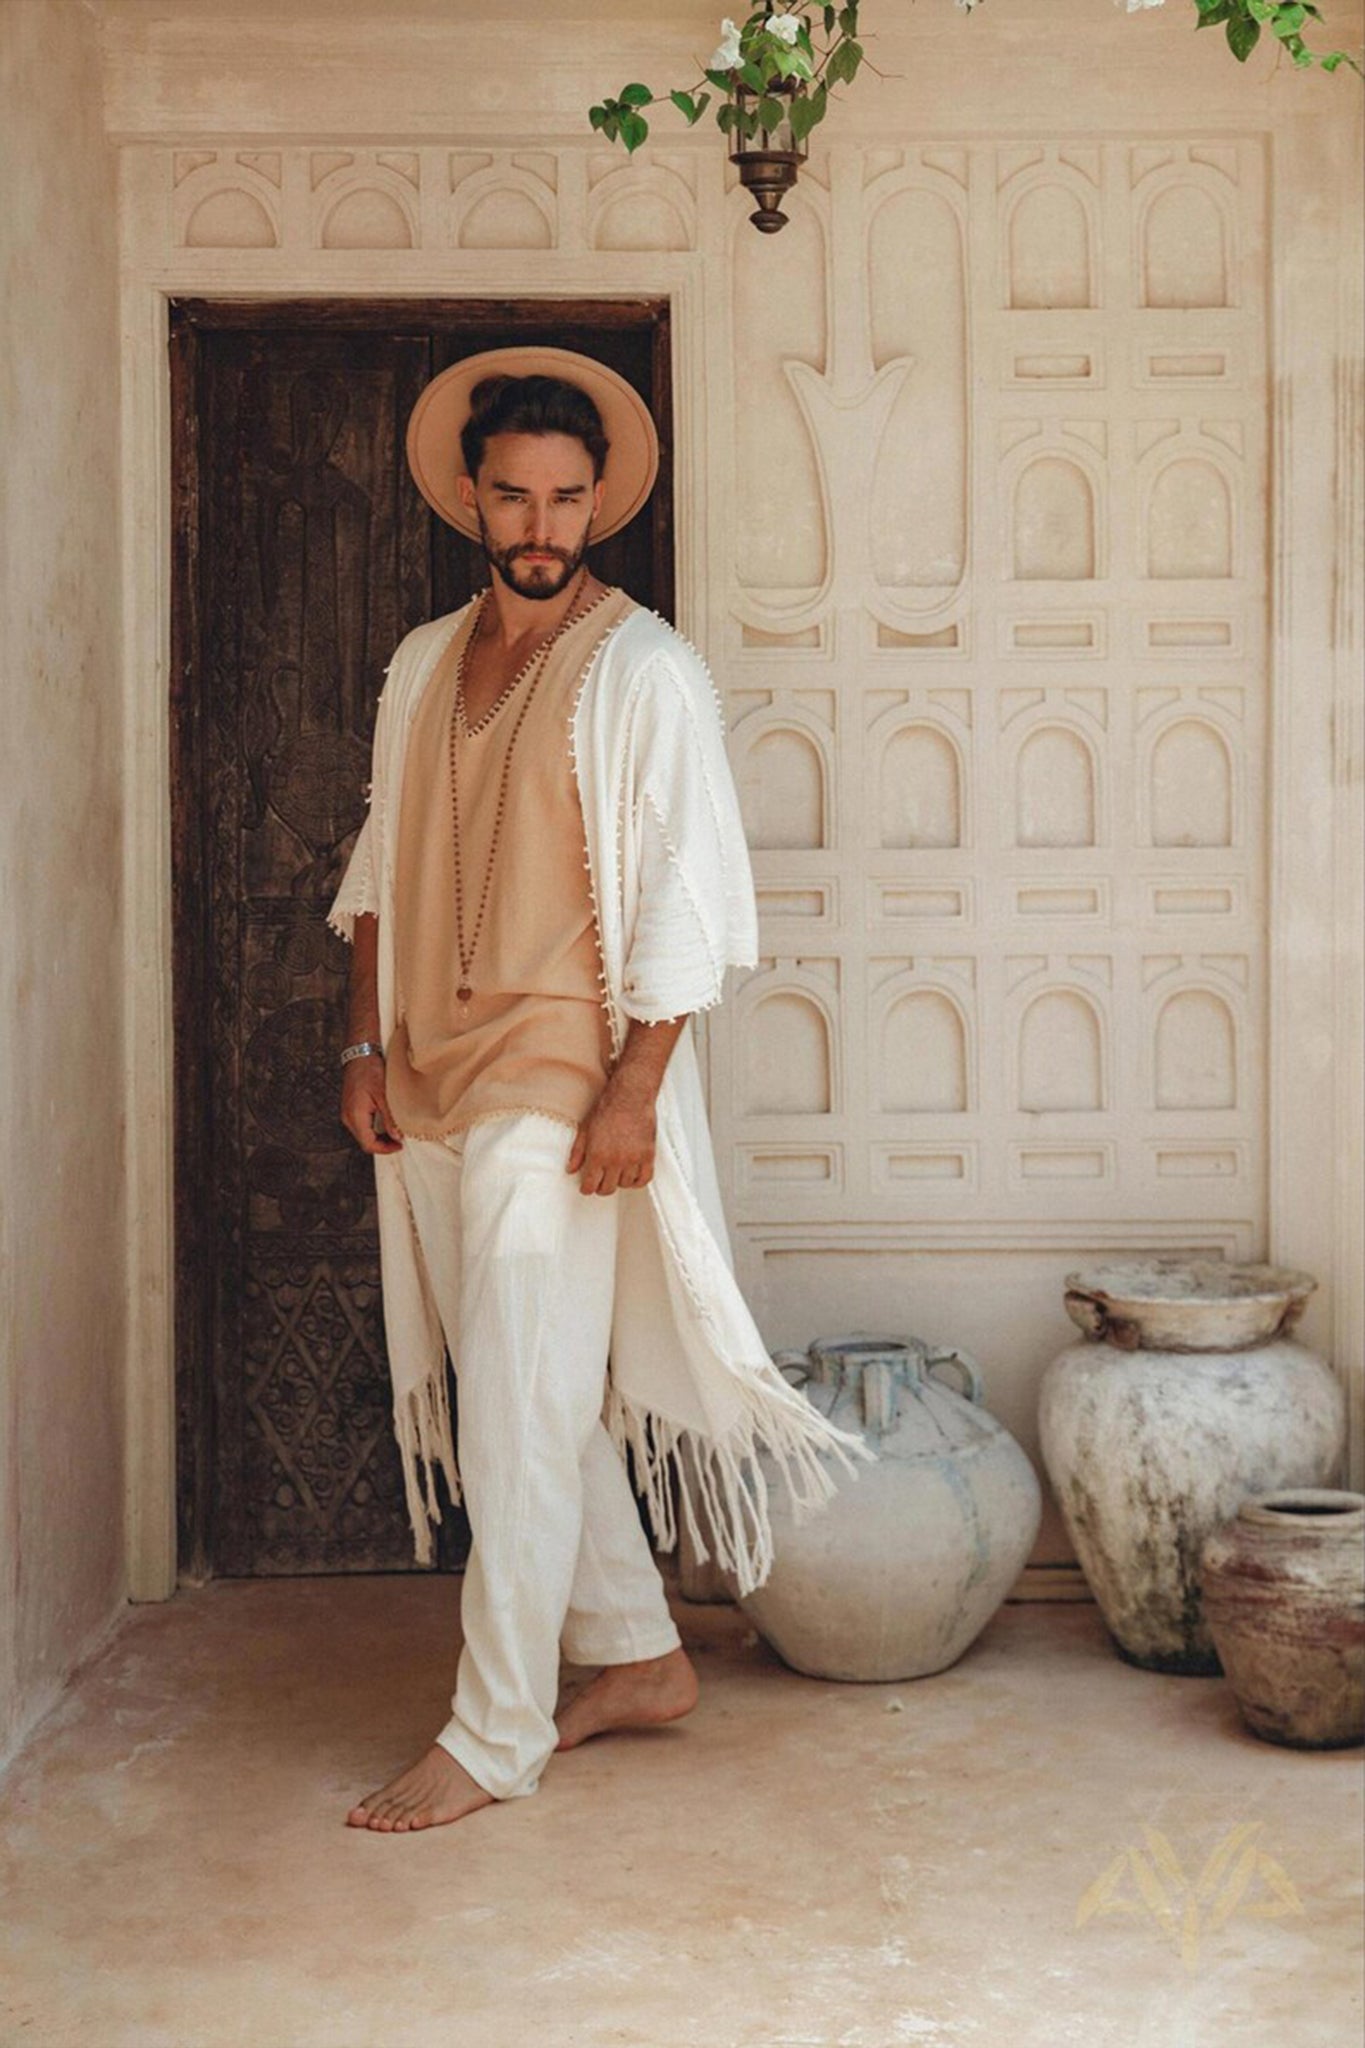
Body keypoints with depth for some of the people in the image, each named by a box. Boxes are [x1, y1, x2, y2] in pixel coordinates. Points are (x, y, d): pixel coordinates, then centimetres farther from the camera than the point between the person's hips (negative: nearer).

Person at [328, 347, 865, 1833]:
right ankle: (638, 1656, 28)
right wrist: (367, 1046, 10)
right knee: (522, 1401, 13)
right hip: (433, 1089, 7)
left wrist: (635, 1091, -17)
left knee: (523, 1420, -4)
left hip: (562, 1088, -7)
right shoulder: (423, 666, 12)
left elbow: (686, 899, -12)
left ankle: (493, 1740, 6)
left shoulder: (644, 673, -8)